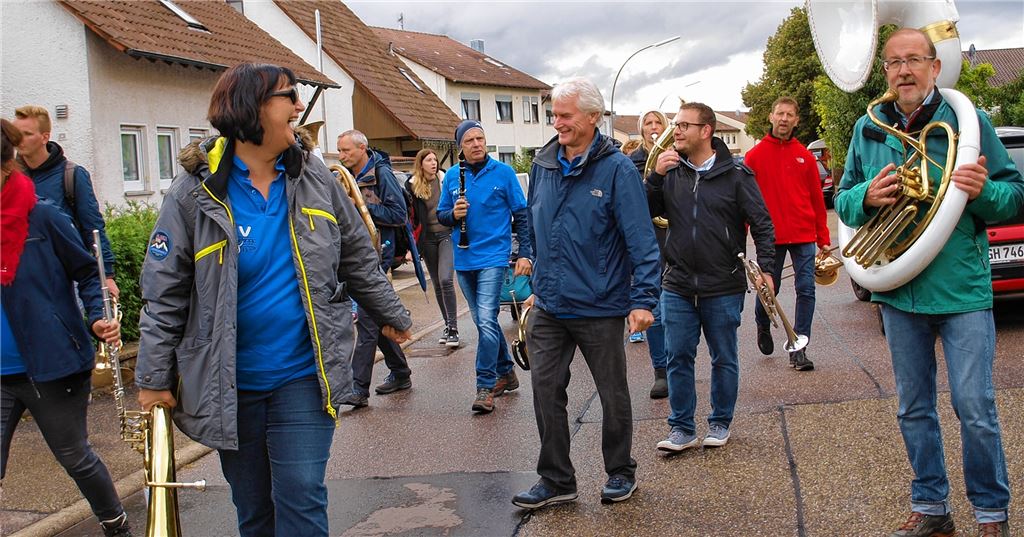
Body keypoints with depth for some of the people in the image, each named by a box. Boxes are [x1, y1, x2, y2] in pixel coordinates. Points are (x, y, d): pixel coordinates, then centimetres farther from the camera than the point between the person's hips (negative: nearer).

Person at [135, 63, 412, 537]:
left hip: (303, 377, 1)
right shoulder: (196, 192, -8)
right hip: (228, 387, -1)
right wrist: (155, 378, -4)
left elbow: (358, 259, 13)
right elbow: (164, 293, -4)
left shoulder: (314, 178, 1)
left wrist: (390, 315, 21)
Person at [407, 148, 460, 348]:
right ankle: (448, 326, 20)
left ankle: (453, 328, -13)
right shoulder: (412, 185, 1)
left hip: (447, 234, -2)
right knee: (437, 284, 9)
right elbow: (410, 216, 2)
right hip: (427, 239, 3)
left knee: (446, 280, -16)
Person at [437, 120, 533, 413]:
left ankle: (485, 387, -9)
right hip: (464, 259, 5)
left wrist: (525, 253, -6)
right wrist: (453, 214, -11)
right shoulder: (452, 175, 6)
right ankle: (506, 373, 31)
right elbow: (440, 215, 12)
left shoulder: (503, 172, -2)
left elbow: (522, 215, 0)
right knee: (483, 321, 14)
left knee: (486, 320, -15)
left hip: (493, 256, -5)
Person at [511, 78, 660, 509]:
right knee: (545, 388, 6)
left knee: (613, 394, 11)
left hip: (600, 307, -5)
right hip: (548, 307, 5)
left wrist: (644, 299, -21)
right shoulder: (543, 164, 4)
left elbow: (641, 240, -16)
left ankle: (620, 473, 30)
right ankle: (556, 480, 19)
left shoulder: (617, 169, -13)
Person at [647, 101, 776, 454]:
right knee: (678, 358, 5)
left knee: (724, 359, 11)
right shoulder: (670, 172, 4)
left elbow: (762, 224, -2)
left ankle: (720, 423, 27)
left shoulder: (735, 175, -5)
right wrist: (655, 176, -11)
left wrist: (765, 267, -12)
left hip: (724, 288, -2)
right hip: (677, 286, 3)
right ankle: (682, 428, 17)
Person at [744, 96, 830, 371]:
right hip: (770, 236, -2)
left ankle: (798, 350, 7)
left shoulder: (805, 156, 6)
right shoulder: (754, 156, 0)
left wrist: (823, 239, 7)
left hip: (803, 236, 2)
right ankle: (763, 327, 40)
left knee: (806, 290, -1)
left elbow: (817, 199, 9)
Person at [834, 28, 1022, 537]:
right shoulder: (868, 128, 8)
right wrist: (867, 196, -10)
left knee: (975, 409, -2)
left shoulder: (967, 119, -2)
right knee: (913, 408, 12)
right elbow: (842, 200, 12)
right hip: (898, 291, 4)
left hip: (962, 289, -3)